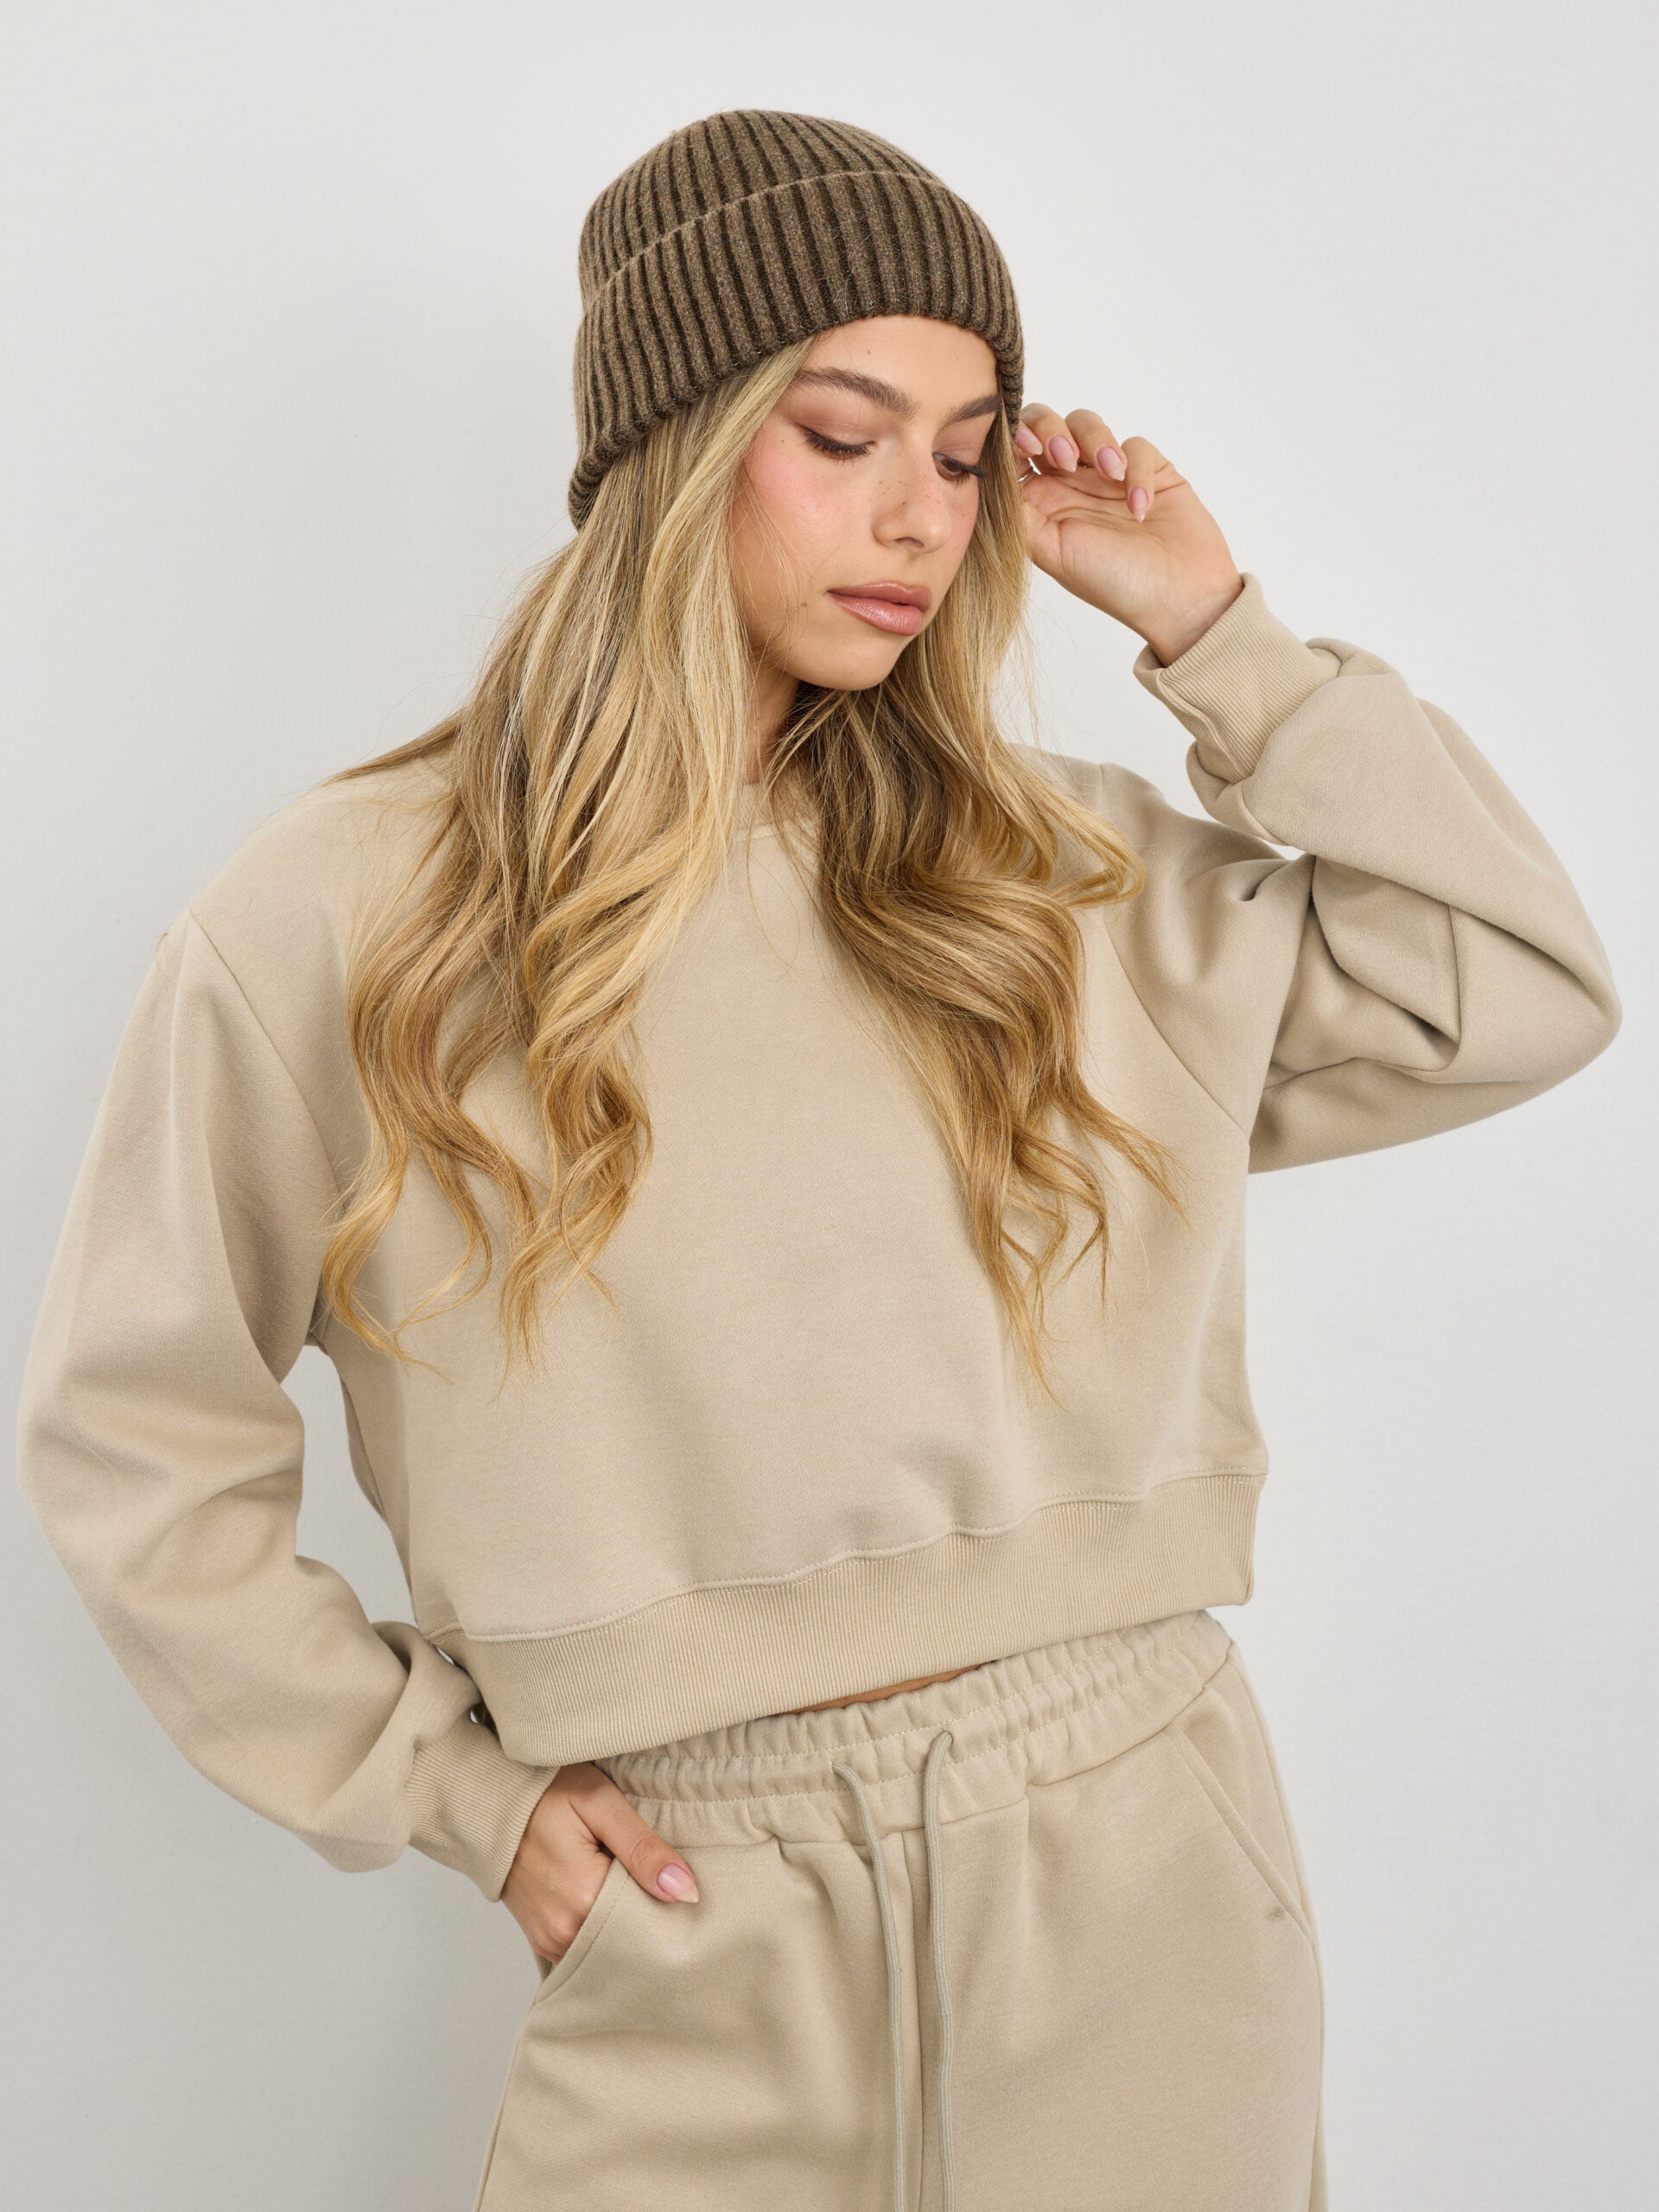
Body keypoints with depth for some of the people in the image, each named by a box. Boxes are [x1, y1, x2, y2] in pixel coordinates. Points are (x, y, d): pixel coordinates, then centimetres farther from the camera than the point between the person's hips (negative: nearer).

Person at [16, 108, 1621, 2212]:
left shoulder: (1065, 873, 3)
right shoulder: (341, 926, -6)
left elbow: (1523, 991, 3)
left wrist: (1213, 634, 0)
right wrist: (444, 1783, -1)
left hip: (1135, 1863, 3)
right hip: (694, 1918, -2)